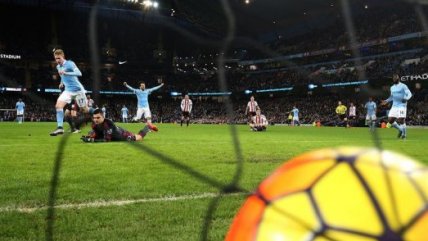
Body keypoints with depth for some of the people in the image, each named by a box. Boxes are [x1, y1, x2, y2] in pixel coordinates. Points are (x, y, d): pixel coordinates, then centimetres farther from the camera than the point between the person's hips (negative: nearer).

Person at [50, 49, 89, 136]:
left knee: (85, 110, 4)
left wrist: (65, 73, -39)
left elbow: (79, 73, -30)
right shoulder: (58, 66, 8)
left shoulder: (70, 63, -14)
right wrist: (62, 82, 17)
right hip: (68, 90, 5)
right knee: (58, 105, -17)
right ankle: (60, 128, -21)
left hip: (78, 90, -5)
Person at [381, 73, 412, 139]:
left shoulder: (403, 86, -5)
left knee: (400, 121, -13)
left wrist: (406, 99, -31)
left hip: (401, 106, -7)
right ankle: (400, 130, 23)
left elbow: (409, 94, -12)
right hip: (394, 106, 7)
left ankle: (404, 134, 8)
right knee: (390, 120, 0)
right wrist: (386, 101, 14)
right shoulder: (392, 88, 16)